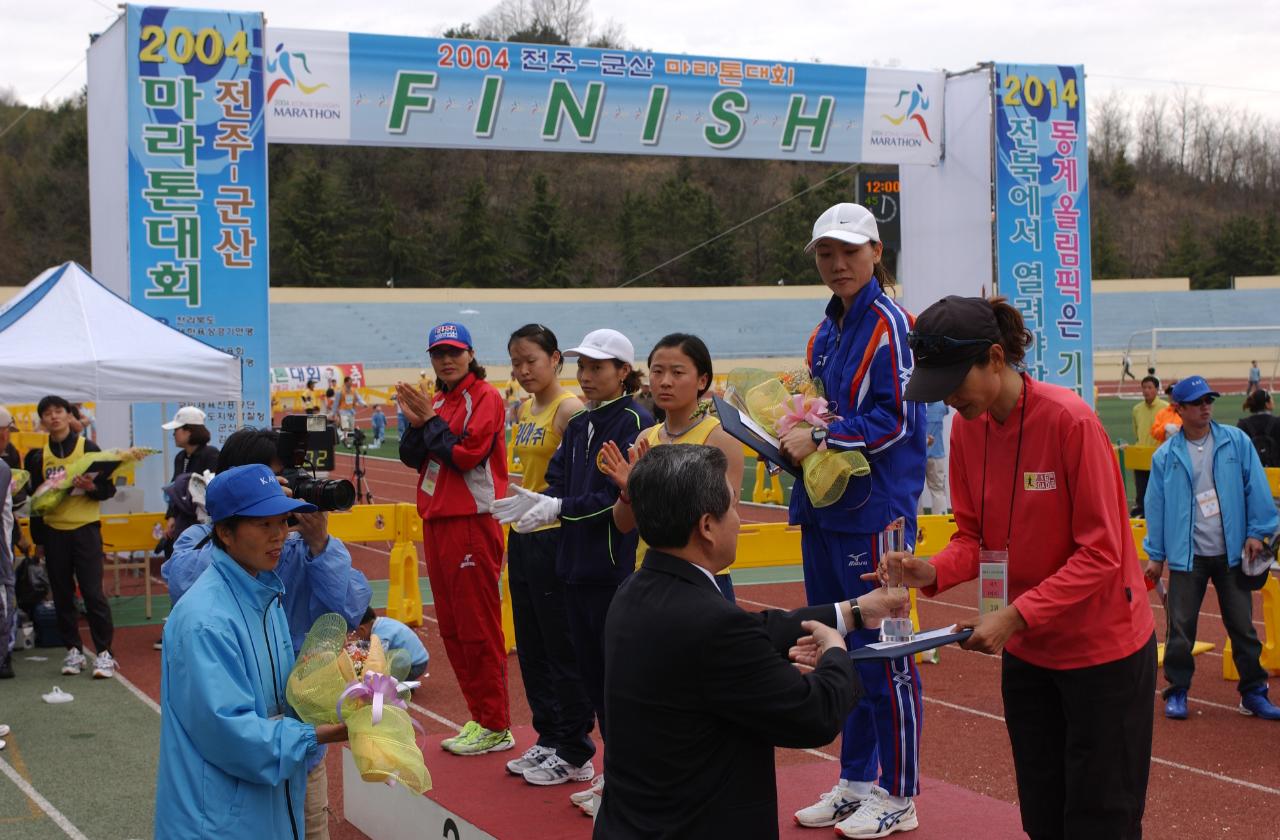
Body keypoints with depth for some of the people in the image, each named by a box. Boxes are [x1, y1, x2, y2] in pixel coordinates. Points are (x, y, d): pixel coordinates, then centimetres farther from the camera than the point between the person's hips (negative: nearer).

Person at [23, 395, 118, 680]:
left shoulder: (89, 448, -1)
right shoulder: (39, 456, 8)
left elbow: (109, 488, 1)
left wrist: (91, 487, -20)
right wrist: (38, 539, 12)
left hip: (85, 529, -4)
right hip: (53, 533, 4)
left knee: (93, 592, -7)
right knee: (62, 595, 7)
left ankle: (104, 653, -4)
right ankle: (73, 651, 16)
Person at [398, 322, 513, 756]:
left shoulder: (485, 397, -7)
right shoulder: (438, 400, 16)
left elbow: (465, 453, -17)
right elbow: (412, 457, 11)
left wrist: (430, 419, -11)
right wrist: (416, 422, -4)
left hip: (471, 524, -9)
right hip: (436, 521, 9)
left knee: (478, 628, -5)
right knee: (452, 628, 12)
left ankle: (495, 727, 1)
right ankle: (479, 716, 21)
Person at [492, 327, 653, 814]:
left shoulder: (634, 421, -10)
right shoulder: (579, 425, 15)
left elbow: (623, 496, -18)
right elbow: (557, 482, 11)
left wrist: (561, 508, -20)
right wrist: (536, 501, -9)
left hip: (618, 567, -8)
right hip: (577, 565, 8)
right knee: (591, 669, 13)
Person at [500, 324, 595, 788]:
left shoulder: (568, 408, -14)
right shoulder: (524, 410, 12)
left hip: (556, 537, -9)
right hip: (523, 537, 9)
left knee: (563, 649, 0)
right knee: (531, 646, 14)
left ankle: (574, 752, 11)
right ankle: (548, 739, 26)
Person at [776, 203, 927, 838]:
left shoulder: (887, 323, -10)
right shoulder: (825, 334, 15)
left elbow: (892, 419, -17)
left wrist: (819, 442, -14)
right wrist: (791, 441, 4)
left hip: (873, 512, -9)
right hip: (824, 511, 9)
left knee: (882, 653, -2)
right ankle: (855, 780, 26)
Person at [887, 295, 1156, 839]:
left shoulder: (1070, 421, -21)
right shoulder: (966, 427, -2)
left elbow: (1100, 554, -20)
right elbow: (975, 535, 5)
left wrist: (1015, 616, -25)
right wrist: (934, 572, -16)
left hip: (1102, 650, -6)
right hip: (1026, 652, 6)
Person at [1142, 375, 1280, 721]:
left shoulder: (1236, 441, 0)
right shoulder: (1165, 456, -1)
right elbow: (1156, 506, 3)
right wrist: (1156, 555, 3)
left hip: (1232, 553, 1)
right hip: (1187, 556, -1)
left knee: (1243, 626, 8)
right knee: (1181, 628, 2)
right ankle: (1177, 692, 16)